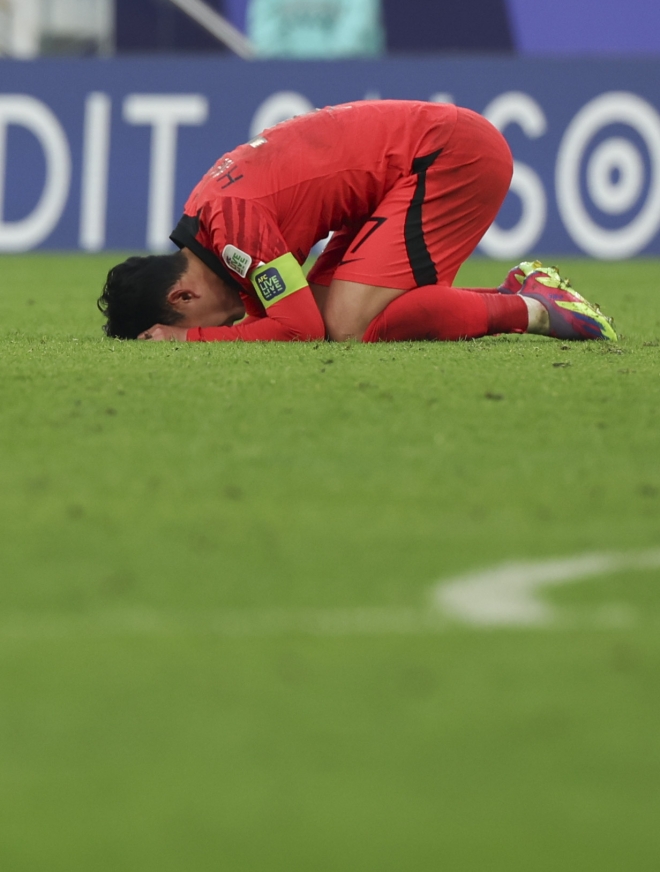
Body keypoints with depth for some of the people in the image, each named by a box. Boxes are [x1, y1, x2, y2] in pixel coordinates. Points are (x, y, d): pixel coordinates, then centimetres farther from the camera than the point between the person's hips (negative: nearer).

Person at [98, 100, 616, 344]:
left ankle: (533, 310, -8)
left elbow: (299, 329, -19)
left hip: (451, 155, -10)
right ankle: (518, 294, 8)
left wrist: (189, 338, -14)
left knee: (349, 326, -20)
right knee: (330, 308, 2)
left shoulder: (232, 223, -21)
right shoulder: (206, 210, 8)